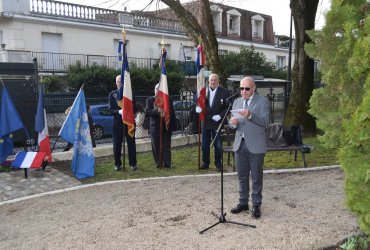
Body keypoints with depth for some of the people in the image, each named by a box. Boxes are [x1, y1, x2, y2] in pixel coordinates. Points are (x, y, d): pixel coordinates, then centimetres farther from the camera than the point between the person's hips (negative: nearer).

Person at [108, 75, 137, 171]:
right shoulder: (112, 94, 7)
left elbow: (135, 108, 6)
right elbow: (111, 109, 1)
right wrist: (119, 111, -18)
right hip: (117, 122, 0)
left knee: (131, 143, 3)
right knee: (117, 144, 2)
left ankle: (132, 163, 12)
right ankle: (117, 164, 14)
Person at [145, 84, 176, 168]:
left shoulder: (168, 100, 8)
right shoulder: (150, 100, 5)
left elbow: (172, 113, 7)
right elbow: (147, 112, -8)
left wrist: (173, 126, 0)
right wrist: (156, 111, -25)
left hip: (166, 127, 0)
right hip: (155, 127, 0)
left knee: (166, 146, 2)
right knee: (156, 147, 5)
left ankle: (167, 163, 7)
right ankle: (158, 163, 15)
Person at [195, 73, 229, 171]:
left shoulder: (224, 92, -4)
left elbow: (228, 107, -4)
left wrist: (220, 116, -17)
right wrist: (198, 108, -12)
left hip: (217, 122, -2)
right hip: (205, 122, 3)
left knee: (218, 145, 5)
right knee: (205, 144, 10)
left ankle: (218, 164, 19)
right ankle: (205, 163, 23)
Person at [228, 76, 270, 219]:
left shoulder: (263, 101, -3)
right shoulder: (237, 102, 12)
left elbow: (265, 122, -13)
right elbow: (232, 123, 13)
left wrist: (250, 115, -27)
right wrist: (233, 122, -10)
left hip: (255, 145, -4)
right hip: (240, 144, 5)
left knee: (256, 177, 4)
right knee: (242, 176, 12)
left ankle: (256, 205, 14)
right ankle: (243, 203, 24)